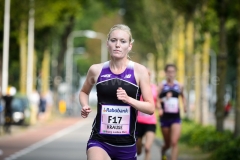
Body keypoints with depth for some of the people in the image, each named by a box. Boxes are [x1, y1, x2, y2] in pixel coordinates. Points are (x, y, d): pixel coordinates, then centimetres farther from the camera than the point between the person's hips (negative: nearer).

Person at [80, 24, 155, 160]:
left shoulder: (139, 71, -4)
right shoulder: (96, 70, 1)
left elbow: (151, 108, -5)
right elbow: (84, 92, 22)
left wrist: (128, 99, -21)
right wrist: (85, 107, 1)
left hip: (127, 144, 1)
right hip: (99, 140, -1)